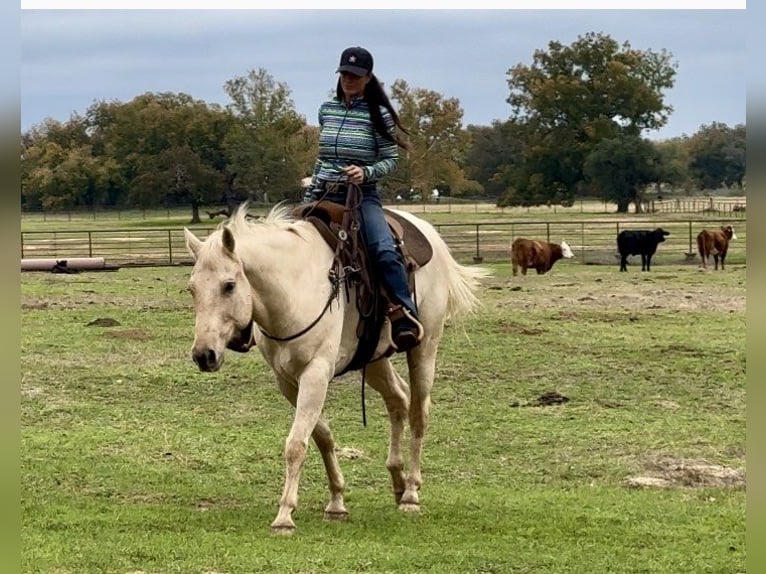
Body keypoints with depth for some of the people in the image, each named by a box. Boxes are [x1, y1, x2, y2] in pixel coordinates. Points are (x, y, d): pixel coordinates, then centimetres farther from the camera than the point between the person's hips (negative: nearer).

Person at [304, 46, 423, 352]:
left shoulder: (378, 114, -2)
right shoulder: (327, 110, 11)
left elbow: (391, 159, -2)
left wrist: (366, 172, -20)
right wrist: (309, 197, 17)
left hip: (362, 197, -5)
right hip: (323, 196, 5)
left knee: (385, 252, -28)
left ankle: (406, 317, -22)